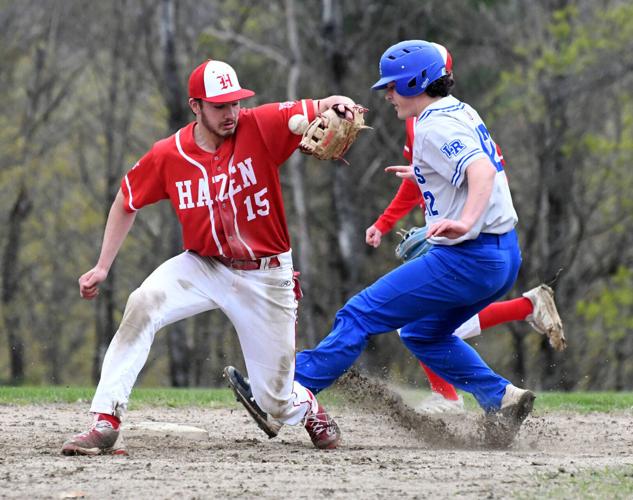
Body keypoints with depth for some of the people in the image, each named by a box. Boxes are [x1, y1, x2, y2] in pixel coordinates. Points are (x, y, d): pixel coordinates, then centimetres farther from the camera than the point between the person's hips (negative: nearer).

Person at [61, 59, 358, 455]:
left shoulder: (261, 127, -15)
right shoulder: (167, 156, -10)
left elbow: (316, 111, -21)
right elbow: (128, 201, 6)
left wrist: (337, 104, -46)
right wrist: (103, 267, 4)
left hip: (266, 276, -1)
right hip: (203, 267, 1)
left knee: (275, 400, 3)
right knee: (142, 305, -29)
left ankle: (306, 406, 44)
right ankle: (106, 424, -28)